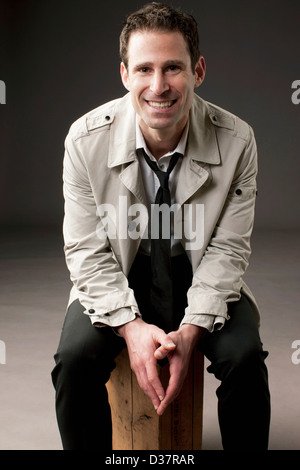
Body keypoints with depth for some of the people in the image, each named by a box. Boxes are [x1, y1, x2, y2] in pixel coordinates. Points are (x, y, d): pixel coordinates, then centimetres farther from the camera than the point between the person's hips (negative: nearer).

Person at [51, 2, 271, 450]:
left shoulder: (236, 140, -16)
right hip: (118, 277, 0)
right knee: (74, 357, -22)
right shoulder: (85, 139, -16)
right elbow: (86, 250, -11)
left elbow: (228, 248, -10)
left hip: (201, 275, 0)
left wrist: (191, 329, -22)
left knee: (245, 357, -23)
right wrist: (130, 326, -24)